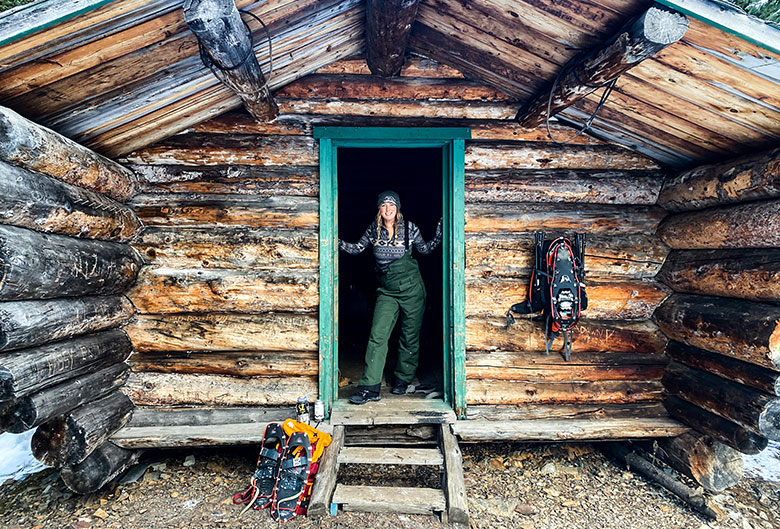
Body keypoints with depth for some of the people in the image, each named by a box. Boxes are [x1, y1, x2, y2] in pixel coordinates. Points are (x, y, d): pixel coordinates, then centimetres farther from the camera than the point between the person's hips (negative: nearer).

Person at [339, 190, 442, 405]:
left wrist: (440, 232, -1)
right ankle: (370, 387, -4)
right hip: (386, 292, 1)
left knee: (409, 337, 8)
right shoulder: (373, 230, 2)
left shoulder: (409, 228, -3)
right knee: (377, 336, -9)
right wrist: (336, 241, 2)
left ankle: (402, 380, 29)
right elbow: (356, 248, 12)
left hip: (412, 290, -1)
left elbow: (426, 249, 10)